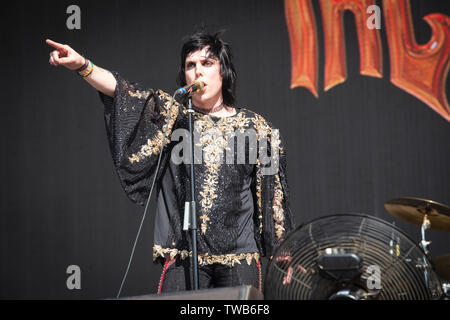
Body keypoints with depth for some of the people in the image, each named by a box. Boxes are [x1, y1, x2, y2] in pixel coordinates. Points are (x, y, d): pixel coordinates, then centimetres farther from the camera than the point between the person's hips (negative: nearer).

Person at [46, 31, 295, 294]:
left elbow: (274, 195, 10)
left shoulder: (256, 128, 7)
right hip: (183, 256, 0)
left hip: (240, 256, 0)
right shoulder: (174, 115, 8)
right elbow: (124, 91, -8)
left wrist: (282, 255, 9)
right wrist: (83, 65, -24)